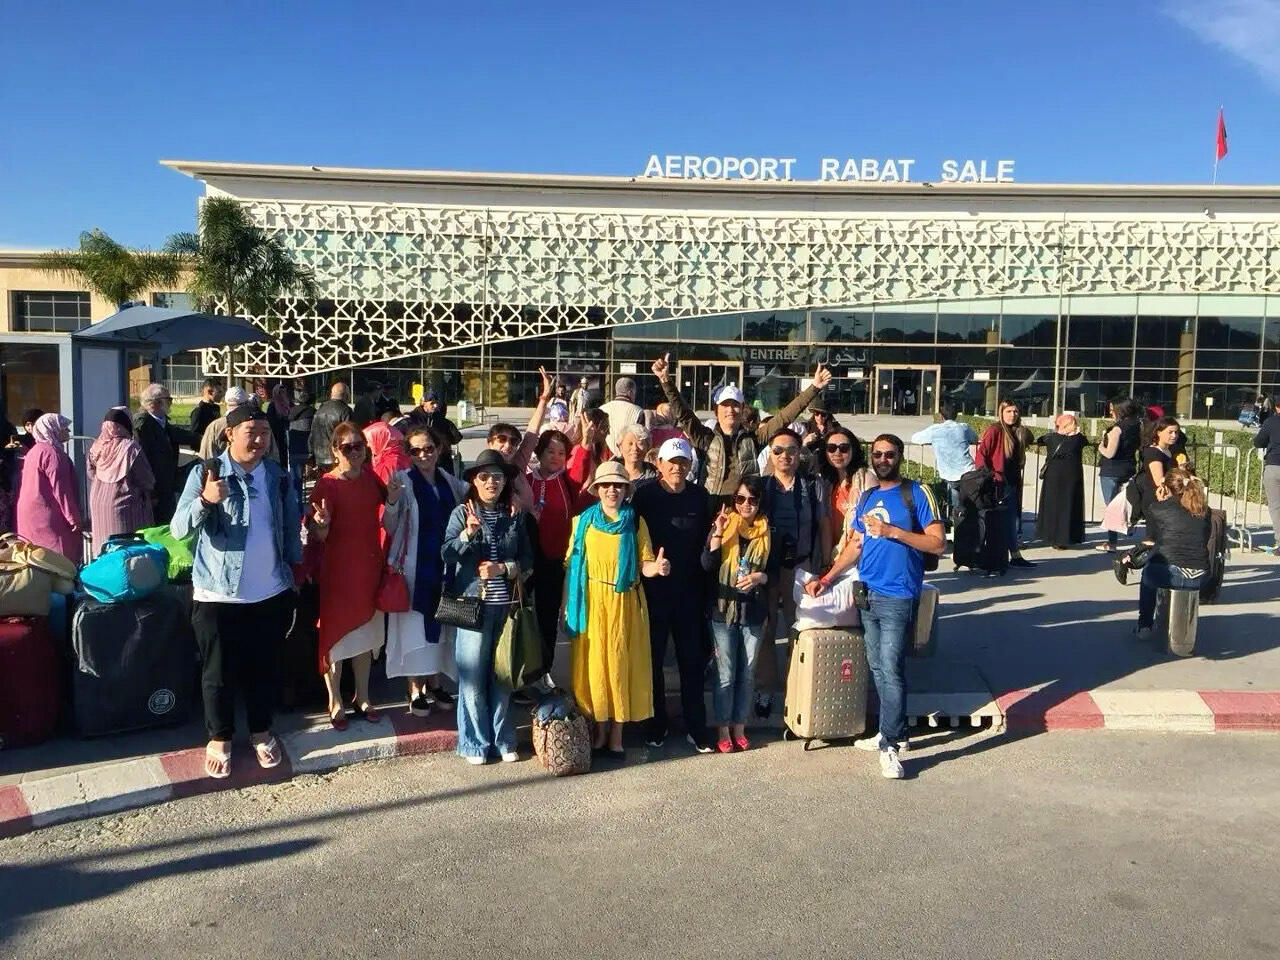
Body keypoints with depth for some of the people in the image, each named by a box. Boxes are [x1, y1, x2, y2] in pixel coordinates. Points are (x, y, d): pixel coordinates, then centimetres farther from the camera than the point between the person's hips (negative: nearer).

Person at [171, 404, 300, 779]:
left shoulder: (279, 476, 3)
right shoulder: (205, 474, -8)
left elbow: (291, 528, 12)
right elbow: (178, 529, -17)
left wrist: (295, 568, 8)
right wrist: (205, 500, -35)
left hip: (271, 594, 3)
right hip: (218, 595, -3)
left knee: (264, 668, 15)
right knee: (218, 672, 9)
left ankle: (262, 731, 34)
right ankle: (219, 738, 28)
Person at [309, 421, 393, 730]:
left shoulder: (370, 475, 1)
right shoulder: (326, 484, -15)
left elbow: (381, 505, 19)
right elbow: (319, 536, -16)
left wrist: (392, 496, -3)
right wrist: (322, 523, -38)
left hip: (369, 566, 6)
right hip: (338, 571, -5)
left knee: (365, 634, 16)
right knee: (335, 635, 5)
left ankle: (363, 698, 30)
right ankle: (335, 703, 20)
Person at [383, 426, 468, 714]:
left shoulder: (450, 482, 5)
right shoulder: (403, 481, -8)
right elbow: (390, 527, -14)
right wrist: (391, 500, -32)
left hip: (444, 564, 5)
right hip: (414, 566, -4)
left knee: (441, 624, 14)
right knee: (414, 625, 3)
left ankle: (434, 682, 31)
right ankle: (416, 690, 17)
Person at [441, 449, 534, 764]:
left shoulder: (515, 515, 7)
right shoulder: (462, 513, 0)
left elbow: (527, 559, 6)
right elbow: (448, 555, -10)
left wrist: (503, 568, -11)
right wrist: (467, 533, -26)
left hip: (507, 605, 2)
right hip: (473, 604, -2)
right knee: (472, 676, 1)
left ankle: (504, 740, 21)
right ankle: (475, 743, 14)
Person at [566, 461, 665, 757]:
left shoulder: (636, 522, 5)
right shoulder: (582, 521, 6)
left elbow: (644, 565, -2)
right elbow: (571, 564, 5)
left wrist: (657, 568, -24)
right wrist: (567, 605, 0)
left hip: (625, 602, 0)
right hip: (591, 602, 0)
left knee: (621, 662, 2)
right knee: (593, 664, 2)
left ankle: (617, 734, 13)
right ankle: (600, 729, 17)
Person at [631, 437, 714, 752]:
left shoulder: (699, 496, 5)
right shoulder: (645, 495, -4)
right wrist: (649, 565, -14)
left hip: (689, 587, 2)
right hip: (654, 588, -2)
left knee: (693, 659, 6)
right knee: (652, 658, 7)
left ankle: (696, 727, 16)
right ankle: (656, 724, 21)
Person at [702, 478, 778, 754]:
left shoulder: (767, 532, 4)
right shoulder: (723, 526, -2)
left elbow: (775, 571, 7)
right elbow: (707, 565, -11)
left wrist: (759, 577, -13)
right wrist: (717, 534, -22)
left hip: (754, 612, 2)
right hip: (723, 610, -2)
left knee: (746, 673, 10)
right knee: (726, 674, 2)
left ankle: (739, 727, 22)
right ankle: (723, 729, 12)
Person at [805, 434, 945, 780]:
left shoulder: (916, 493, -3)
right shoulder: (866, 498, 15)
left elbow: (937, 543, -9)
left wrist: (893, 531, -17)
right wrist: (825, 579, 12)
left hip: (898, 597, -6)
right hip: (867, 594, 7)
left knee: (891, 669, -11)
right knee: (877, 668, 12)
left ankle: (890, 746, -6)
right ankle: (893, 732, 24)